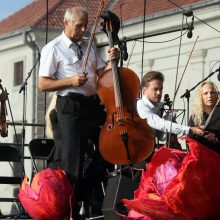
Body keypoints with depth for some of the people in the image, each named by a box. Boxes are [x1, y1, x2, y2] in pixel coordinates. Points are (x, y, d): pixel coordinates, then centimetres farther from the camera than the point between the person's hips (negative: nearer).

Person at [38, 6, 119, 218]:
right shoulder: (53, 49, -5)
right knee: (72, 159, -4)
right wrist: (70, 81, -19)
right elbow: (43, 84, -8)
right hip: (70, 107, -6)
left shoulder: (89, 45, 14)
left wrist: (112, 61, -6)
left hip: (94, 104, 7)